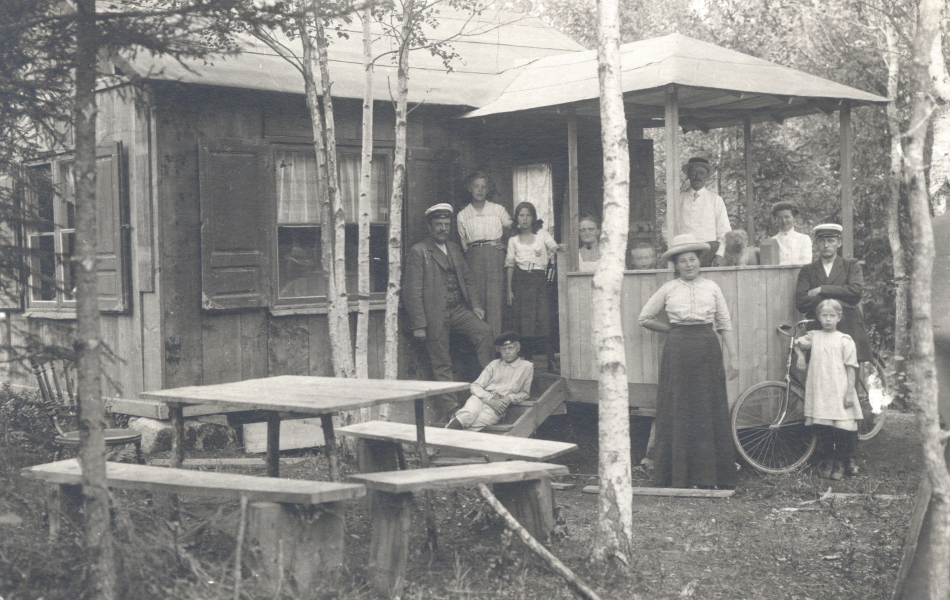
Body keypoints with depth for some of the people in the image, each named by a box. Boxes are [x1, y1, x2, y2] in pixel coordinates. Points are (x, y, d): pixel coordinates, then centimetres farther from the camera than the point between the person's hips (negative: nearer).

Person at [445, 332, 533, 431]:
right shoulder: (494, 364, 21)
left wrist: (510, 398, -3)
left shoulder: (527, 366, 15)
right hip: (480, 398, 2)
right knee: (469, 414, -35)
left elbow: (525, 393, 19)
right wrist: (490, 400, -7)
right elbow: (476, 386, 13)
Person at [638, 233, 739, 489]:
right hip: (678, 351, -1)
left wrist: (733, 357, 3)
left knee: (710, 410, 1)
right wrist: (673, 330, 8)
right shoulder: (668, 289, 6)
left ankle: (710, 474, 7)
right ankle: (679, 474, 5)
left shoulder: (712, 288, 9)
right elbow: (645, 318, 13)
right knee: (678, 410, 0)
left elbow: (725, 324, 9)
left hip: (708, 350, 1)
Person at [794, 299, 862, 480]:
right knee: (823, 430, 4)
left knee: (843, 429, -3)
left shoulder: (845, 340, -1)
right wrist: (800, 355, 9)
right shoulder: (813, 336, 9)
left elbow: (851, 368, -3)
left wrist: (850, 392, -8)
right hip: (819, 391, 3)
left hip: (839, 392, -3)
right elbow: (797, 343, 29)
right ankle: (826, 460, 15)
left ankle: (841, 462, 11)